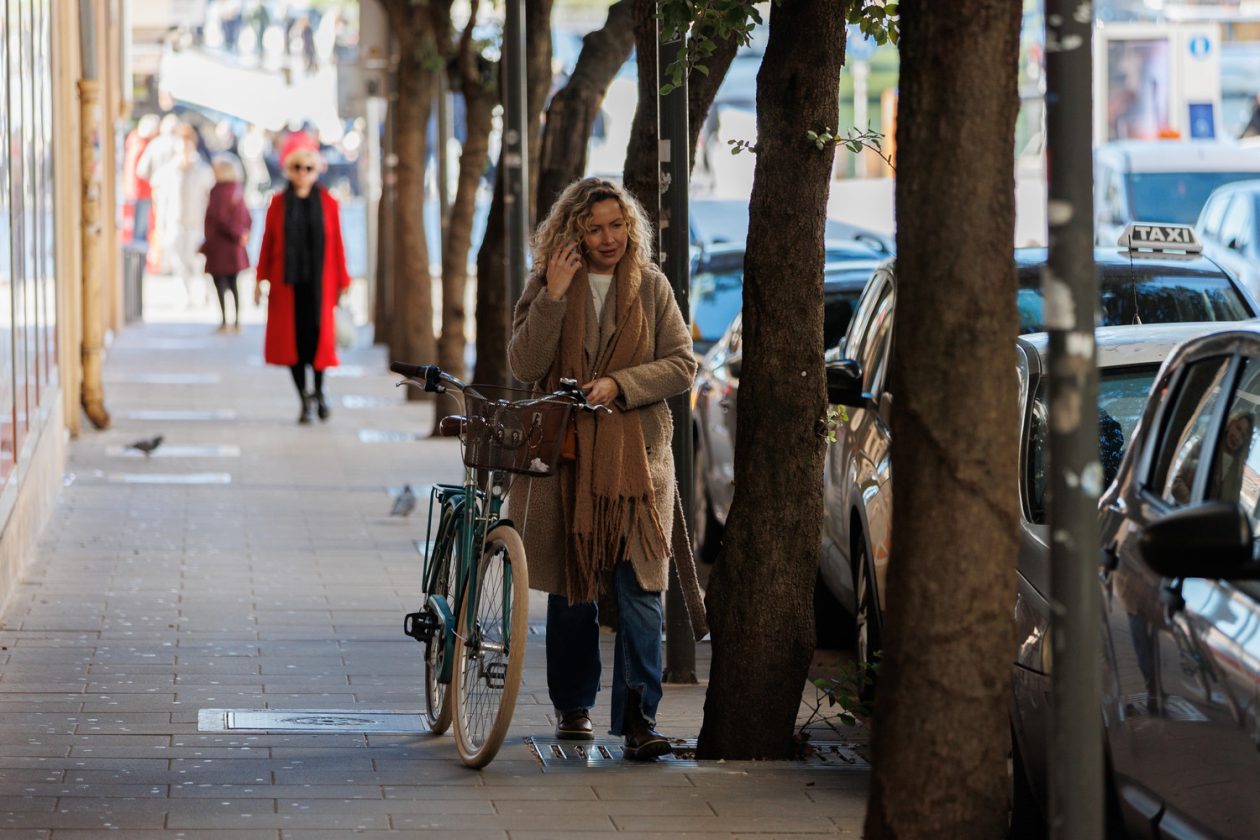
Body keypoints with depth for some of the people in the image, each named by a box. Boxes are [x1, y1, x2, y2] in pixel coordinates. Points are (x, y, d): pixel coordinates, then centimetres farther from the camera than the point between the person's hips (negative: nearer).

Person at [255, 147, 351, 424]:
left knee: (318, 335, -6)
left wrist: (342, 284, 2)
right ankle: (304, 399, 7)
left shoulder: (327, 203, 2)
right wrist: (261, 279, 0)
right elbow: (268, 242, 5)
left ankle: (319, 390, 20)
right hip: (287, 282, 1)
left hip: (318, 281, -1)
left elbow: (337, 245, 3)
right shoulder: (278, 203, 3)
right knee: (292, 337, -3)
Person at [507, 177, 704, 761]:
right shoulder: (548, 285, 4)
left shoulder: (650, 286, 5)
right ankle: (573, 706, 26)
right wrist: (554, 297, -15)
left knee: (640, 590, -10)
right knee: (571, 587, 9)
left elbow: (681, 364, 0)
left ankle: (638, 718, -14)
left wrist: (618, 385, -13)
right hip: (565, 455, 1)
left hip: (638, 455, -1)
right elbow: (524, 365, -6)